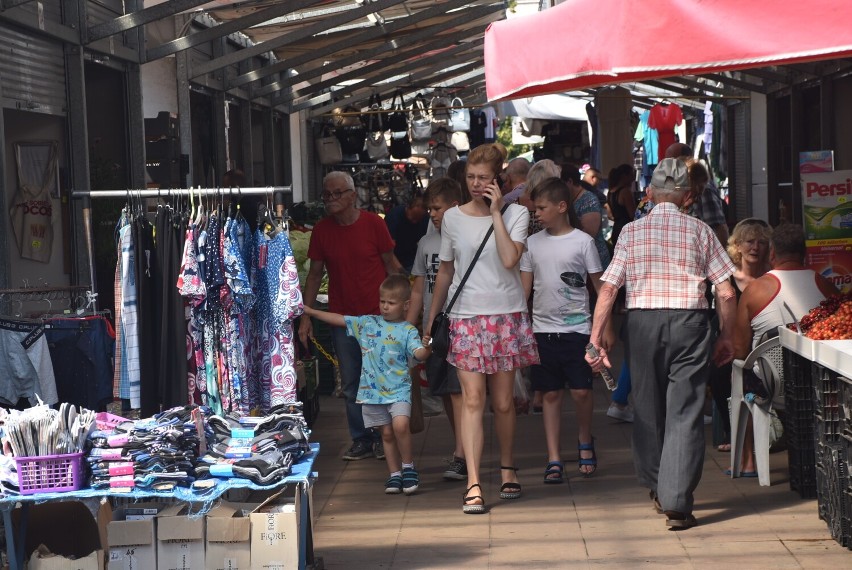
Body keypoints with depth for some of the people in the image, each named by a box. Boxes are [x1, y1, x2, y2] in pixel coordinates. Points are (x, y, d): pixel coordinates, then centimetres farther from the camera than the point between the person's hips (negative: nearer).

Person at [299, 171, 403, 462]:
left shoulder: (373, 224, -4)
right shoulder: (321, 230, 2)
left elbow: (392, 266, 1)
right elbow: (314, 275, 8)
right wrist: (305, 315, 3)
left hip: (377, 315, -2)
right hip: (342, 316, 2)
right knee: (351, 383, 6)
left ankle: (383, 437, 18)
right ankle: (361, 440, 17)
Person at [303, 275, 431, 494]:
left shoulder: (407, 331, -3)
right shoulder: (367, 323, 9)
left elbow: (418, 353, -17)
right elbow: (339, 320, 13)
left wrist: (426, 349, -41)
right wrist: (310, 311, 13)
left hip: (398, 389, -4)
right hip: (372, 390, 4)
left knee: (400, 425, -23)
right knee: (387, 433, 9)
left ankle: (408, 466, -4)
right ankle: (395, 474, 18)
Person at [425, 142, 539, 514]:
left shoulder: (515, 214, 1)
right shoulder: (452, 218, 7)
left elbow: (510, 259, -16)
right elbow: (445, 272, 15)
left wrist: (496, 213, -12)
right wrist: (430, 320, 16)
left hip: (506, 315, -1)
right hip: (466, 316, 1)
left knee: (503, 401, 6)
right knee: (472, 399, -9)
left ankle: (507, 468, 28)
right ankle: (473, 484, -12)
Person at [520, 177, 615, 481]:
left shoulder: (583, 241, -3)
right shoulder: (533, 243, 7)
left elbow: (600, 285, 1)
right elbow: (524, 287, 11)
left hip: (577, 328, -3)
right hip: (543, 328, 3)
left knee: (581, 391, -5)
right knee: (550, 393, 4)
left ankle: (585, 442, 22)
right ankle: (554, 459, 8)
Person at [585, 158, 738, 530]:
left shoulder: (631, 231, 4)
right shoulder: (699, 231, 3)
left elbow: (608, 291, -1)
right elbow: (726, 293, 1)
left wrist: (596, 340, 1)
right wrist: (727, 337, 13)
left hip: (641, 322, 1)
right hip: (690, 322, -1)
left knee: (647, 408, 16)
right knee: (685, 412, -1)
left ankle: (656, 489, 31)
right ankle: (677, 503, -9)